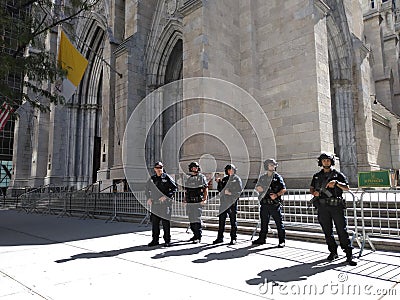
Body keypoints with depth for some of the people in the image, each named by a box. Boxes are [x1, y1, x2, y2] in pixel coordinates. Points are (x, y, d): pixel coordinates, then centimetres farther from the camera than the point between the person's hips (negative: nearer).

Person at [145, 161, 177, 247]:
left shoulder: (167, 177, -2)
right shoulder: (152, 179, 11)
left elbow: (174, 188, -4)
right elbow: (147, 189, 24)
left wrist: (166, 196, -14)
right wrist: (148, 198, 10)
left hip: (165, 203, -4)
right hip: (155, 203, 4)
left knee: (166, 222, -1)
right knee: (154, 222, 8)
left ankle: (167, 241, 9)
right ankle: (155, 240, 20)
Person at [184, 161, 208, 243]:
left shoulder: (202, 177, 1)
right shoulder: (188, 179, 16)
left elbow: (206, 189, -1)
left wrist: (205, 199, -10)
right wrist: (185, 198, 11)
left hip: (198, 202, -6)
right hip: (189, 202, 6)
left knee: (197, 219, -10)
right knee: (191, 219, 9)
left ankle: (198, 237, -5)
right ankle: (195, 235, 22)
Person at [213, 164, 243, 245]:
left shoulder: (237, 179, 4)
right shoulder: (224, 179, 16)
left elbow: (239, 190, -6)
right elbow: (220, 190, 12)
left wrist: (230, 193, -15)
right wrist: (219, 182, -3)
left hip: (232, 202, -4)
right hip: (224, 202, 4)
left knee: (233, 221, 2)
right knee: (221, 220, 5)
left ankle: (233, 238, 11)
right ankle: (220, 238, 15)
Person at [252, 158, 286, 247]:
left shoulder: (278, 177, 2)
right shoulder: (262, 177, 14)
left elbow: (284, 189, -3)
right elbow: (257, 187, 22)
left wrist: (277, 195, -20)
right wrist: (258, 188, -1)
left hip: (275, 204, -4)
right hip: (264, 204, 4)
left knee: (279, 222, -1)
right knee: (263, 222, 13)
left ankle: (282, 241, 8)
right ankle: (262, 239, 24)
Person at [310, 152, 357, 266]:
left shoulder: (338, 174, 6)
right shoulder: (317, 176, 14)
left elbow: (347, 187, -2)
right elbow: (311, 188, 19)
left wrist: (336, 182, -18)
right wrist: (314, 192, -3)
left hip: (336, 206, -3)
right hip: (322, 207, 3)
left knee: (342, 230, -4)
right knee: (327, 231, 8)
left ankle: (349, 255, 1)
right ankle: (333, 252, 20)